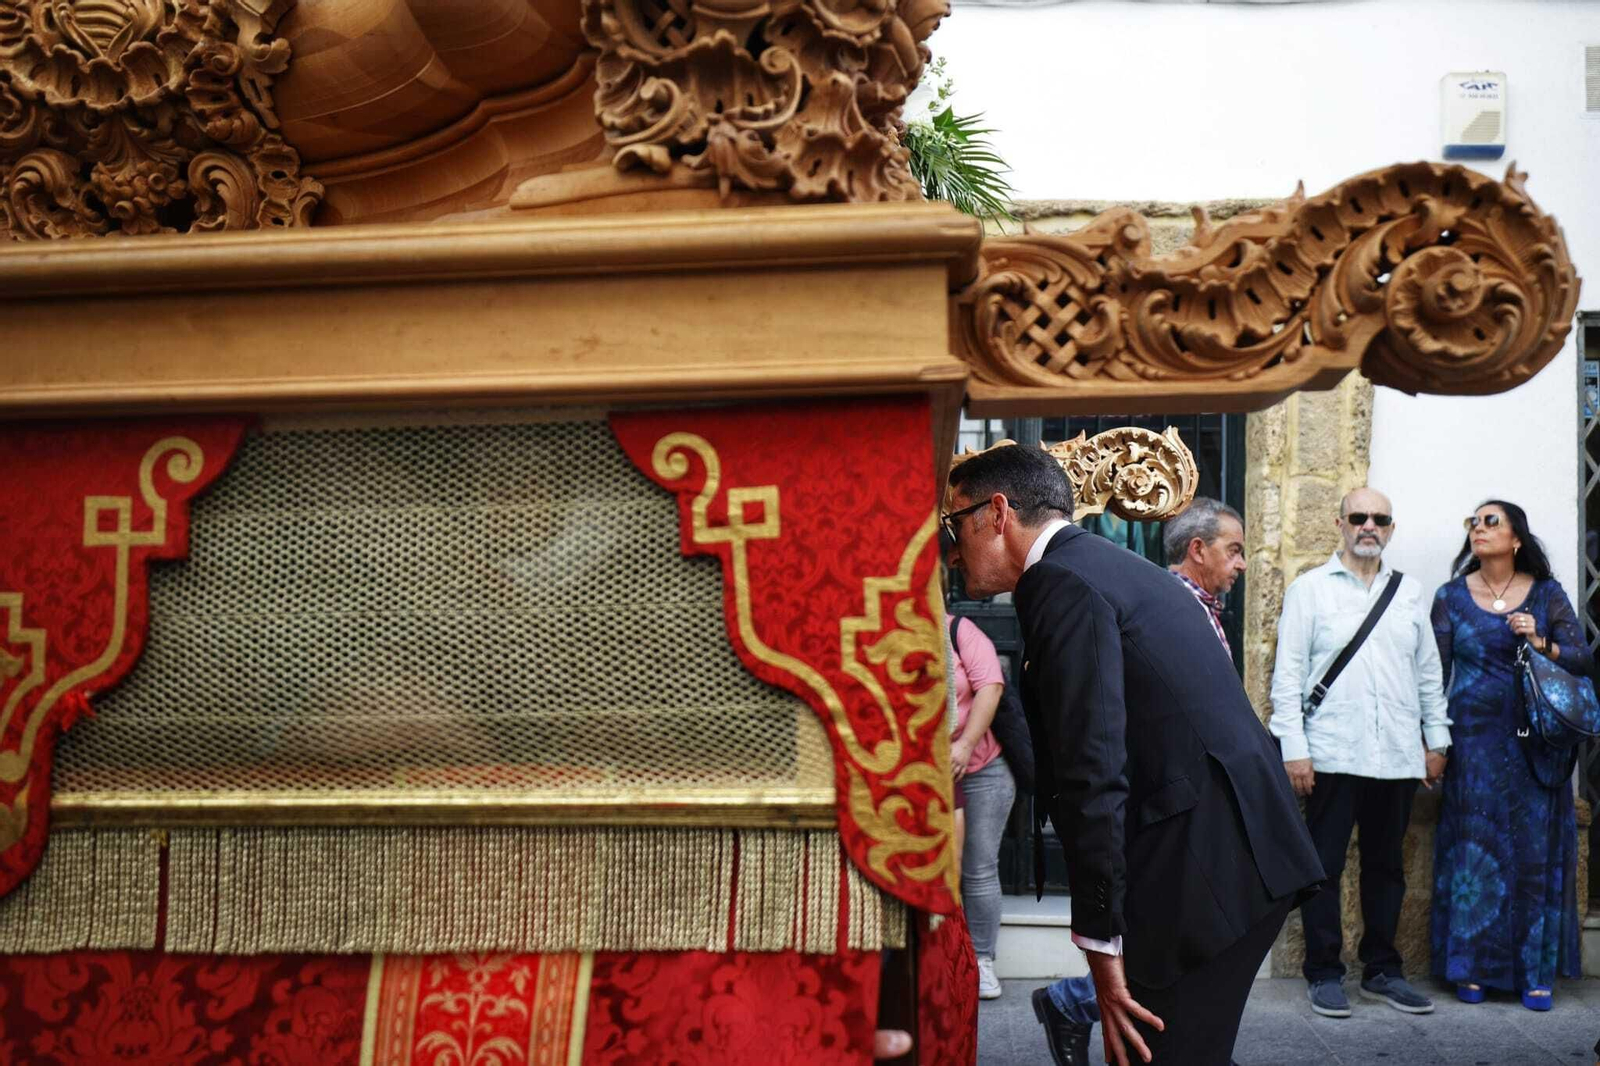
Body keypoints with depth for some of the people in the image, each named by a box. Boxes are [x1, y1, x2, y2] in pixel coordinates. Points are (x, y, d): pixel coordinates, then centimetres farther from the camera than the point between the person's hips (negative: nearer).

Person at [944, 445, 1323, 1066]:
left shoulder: (1060, 583, -12)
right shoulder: (1113, 566, 18)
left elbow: (1092, 774, -19)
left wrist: (1101, 940, -16)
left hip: (1202, 868, -10)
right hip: (1242, 855, 10)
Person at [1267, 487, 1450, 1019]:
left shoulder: (1410, 592, 12)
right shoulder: (1310, 589, 1)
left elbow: (1429, 671, 16)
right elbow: (1288, 673, -3)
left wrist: (1437, 738, 11)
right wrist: (1294, 748, -8)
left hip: (1397, 755, 4)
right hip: (1332, 753, -3)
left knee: (1386, 865, 12)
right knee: (1324, 866, 2)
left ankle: (1382, 970, 23)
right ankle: (1324, 973, 12)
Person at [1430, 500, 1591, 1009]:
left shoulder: (1547, 594, 4)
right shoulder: (1451, 597, 4)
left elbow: (1584, 660, 1)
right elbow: (1435, 674, 3)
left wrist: (1541, 642, -16)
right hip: (1472, 739, 0)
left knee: (1535, 850, 1)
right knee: (1474, 847, 1)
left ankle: (1534, 970, 10)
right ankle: (1472, 966, 10)